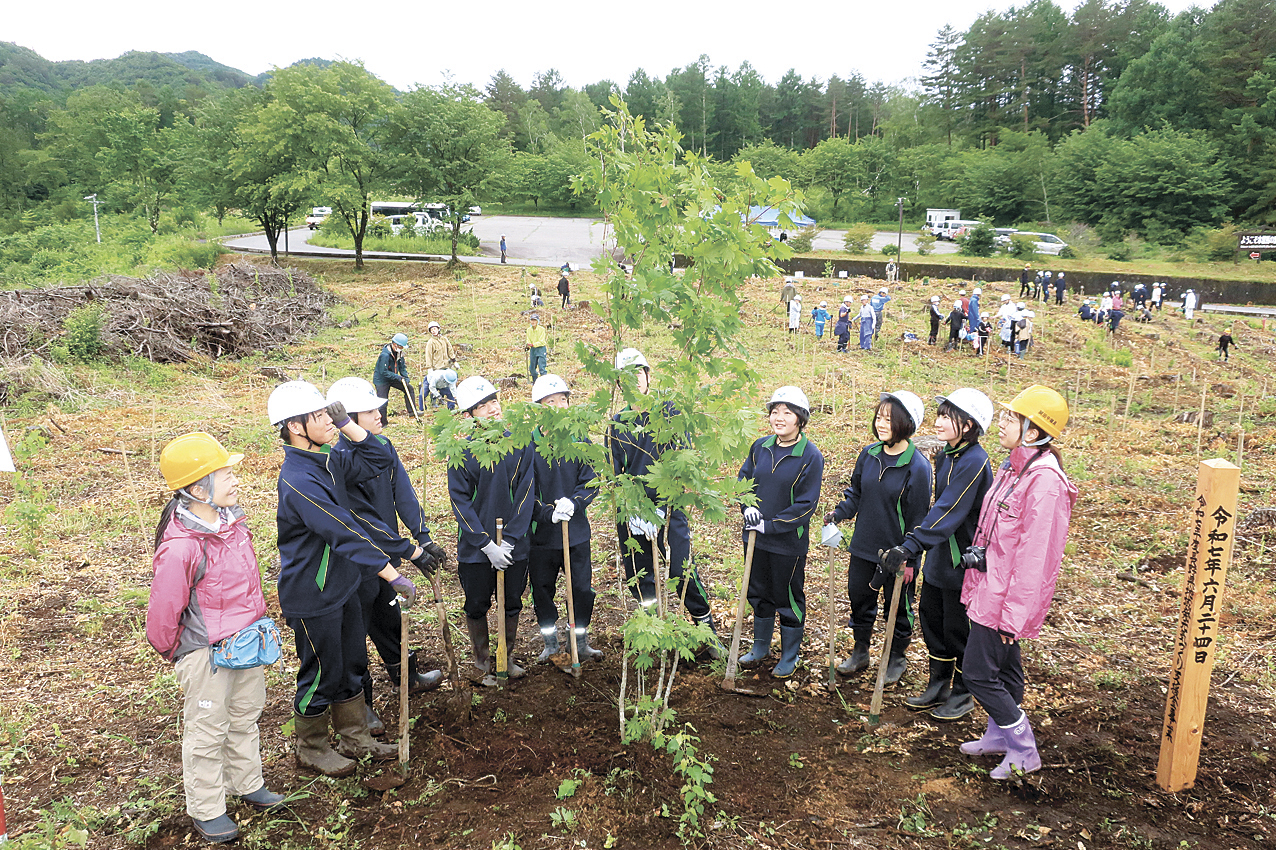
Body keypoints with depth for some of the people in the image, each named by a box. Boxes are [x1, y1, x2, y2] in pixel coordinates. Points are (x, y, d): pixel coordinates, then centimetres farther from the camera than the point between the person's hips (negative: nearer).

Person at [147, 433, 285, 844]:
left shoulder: (231, 520, -4)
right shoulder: (180, 547, -29)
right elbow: (164, 610, -18)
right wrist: (172, 651, -2)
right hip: (205, 652, -7)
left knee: (245, 716, 23)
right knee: (207, 730, 10)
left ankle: (248, 784, 43)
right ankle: (206, 809, 29)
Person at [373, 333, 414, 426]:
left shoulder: (399, 353, -2)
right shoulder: (385, 355, -27)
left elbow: (402, 367, 6)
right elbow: (384, 372, -28)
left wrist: (406, 378, -9)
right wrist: (397, 377, -28)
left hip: (392, 378, 8)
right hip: (381, 379, -8)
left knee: (408, 387, -1)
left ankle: (412, 411, 3)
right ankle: (381, 424, 4)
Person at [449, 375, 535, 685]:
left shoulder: (520, 444, -5)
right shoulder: (462, 452, -8)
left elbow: (525, 493, -6)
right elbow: (460, 501, -9)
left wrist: (508, 541, -12)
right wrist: (487, 545, -15)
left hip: (515, 544, 1)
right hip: (475, 548, -1)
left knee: (512, 603, 15)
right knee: (477, 606, 11)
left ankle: (508, 657, 35)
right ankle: (481, 662, 32)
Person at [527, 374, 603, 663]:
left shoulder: (580, 440, 0)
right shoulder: (528, 444, -7)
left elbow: (591, 482, -2)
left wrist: (574, 502, -20)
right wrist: (548, 514, -22)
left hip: (577, 531, 2)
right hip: (541, 532, -1)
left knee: (583, 589, 8)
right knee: (542, 590, 10)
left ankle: (579, 642, 27)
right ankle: (550, 643, 30)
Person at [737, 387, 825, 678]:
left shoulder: (811, 457, -15)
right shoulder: (760, 447, -1)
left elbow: (805, 505, -15)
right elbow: (743, 478, 12)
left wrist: (769, 525, -18)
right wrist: (748, 505, -7)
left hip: (789, 542, -5)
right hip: (755, 537, 5)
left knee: (788, 599, 10)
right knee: (759, 593, 20)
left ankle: (789, 657, 29)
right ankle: (760, 647, 40)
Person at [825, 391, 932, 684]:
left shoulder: (917, 467, -17)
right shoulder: (869, 454, -1)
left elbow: (917, 517, -14)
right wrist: (839, 513, -4)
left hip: (896, 552, -5)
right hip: (863, 547, 5)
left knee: (898, 607, 14)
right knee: (859, 598, 17)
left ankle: (896, 659, 35)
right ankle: (860, 652, 38)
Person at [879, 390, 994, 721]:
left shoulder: (974, 462, -22)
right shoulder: (945, 456, 6)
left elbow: (949, 512, -28)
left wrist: (910, 546, -32)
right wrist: (914, 543, 17)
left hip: (963, 561, -9)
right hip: (938, 556, 9)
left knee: (958, 628, 5)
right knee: (931, 618, 16)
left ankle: (962, 694, 24)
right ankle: (939, 685, 32)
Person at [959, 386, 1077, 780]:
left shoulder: (1044, 481, -23)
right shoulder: (1013, 468, 7)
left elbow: (1035, 555, -23)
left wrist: (1014, 612, -21)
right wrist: (976, 585, 16)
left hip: (1006, 595, -9)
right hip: (989, 588, 9)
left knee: (978, 672, -2)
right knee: (1003, 666, 21)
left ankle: (1024, 752, 13)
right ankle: (1000, 735, 38)